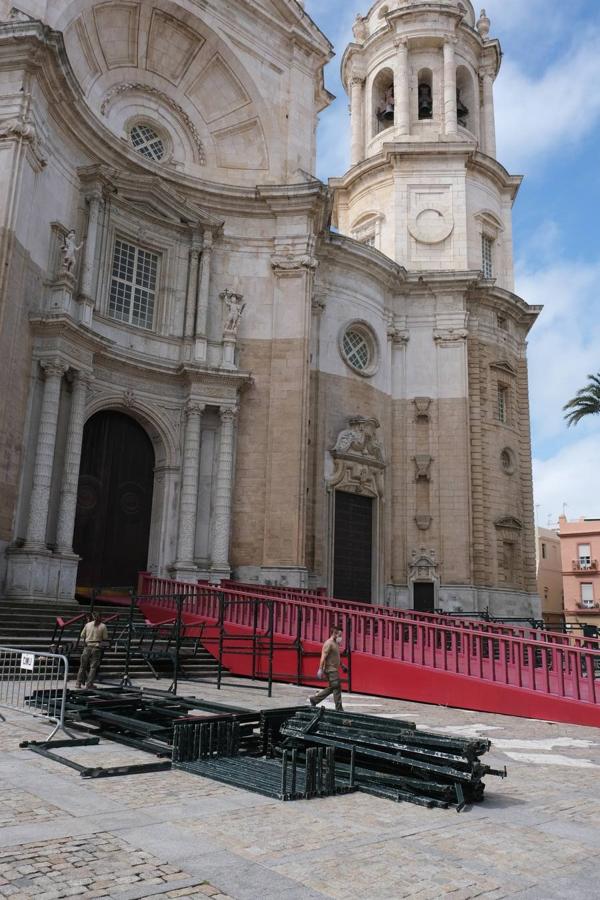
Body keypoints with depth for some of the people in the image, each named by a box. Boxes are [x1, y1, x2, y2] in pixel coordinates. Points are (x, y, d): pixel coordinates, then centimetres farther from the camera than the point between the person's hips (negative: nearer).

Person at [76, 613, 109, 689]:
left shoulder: (88, 624, 5)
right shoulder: (103, 626, -2)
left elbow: (82, 637, 8)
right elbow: (105, 640, 0)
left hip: (87, 647, 3)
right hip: (97, 648, -2)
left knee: (83, 666, 11)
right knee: (93, 667, 3)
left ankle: (78, 683, 14)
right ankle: (89, 684, 1)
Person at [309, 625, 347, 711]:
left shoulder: (335, 643, 15)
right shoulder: (328, 643, -15)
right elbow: (323, 657, -20)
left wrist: (342, 665, 26)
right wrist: (320, 670, -24)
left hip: (334, 669, 10)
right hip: (331, 669, -10)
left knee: (332, 688, 14)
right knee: (337, 687, -7)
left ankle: (314, 699, 20)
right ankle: (339, 708, -1)